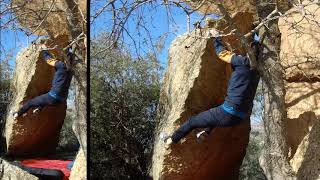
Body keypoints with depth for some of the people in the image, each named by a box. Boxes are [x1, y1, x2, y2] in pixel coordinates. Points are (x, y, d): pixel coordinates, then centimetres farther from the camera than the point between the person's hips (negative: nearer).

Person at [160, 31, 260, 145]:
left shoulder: (244, 62, -9)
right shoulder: (257, 70, 10)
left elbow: (222, 53, 1)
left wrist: (216, 37, 16)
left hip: (228, 114, -7)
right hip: (242, 117, 7)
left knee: (192, 121, 13)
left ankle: (170, 140, 30)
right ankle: (206, 132, 35)